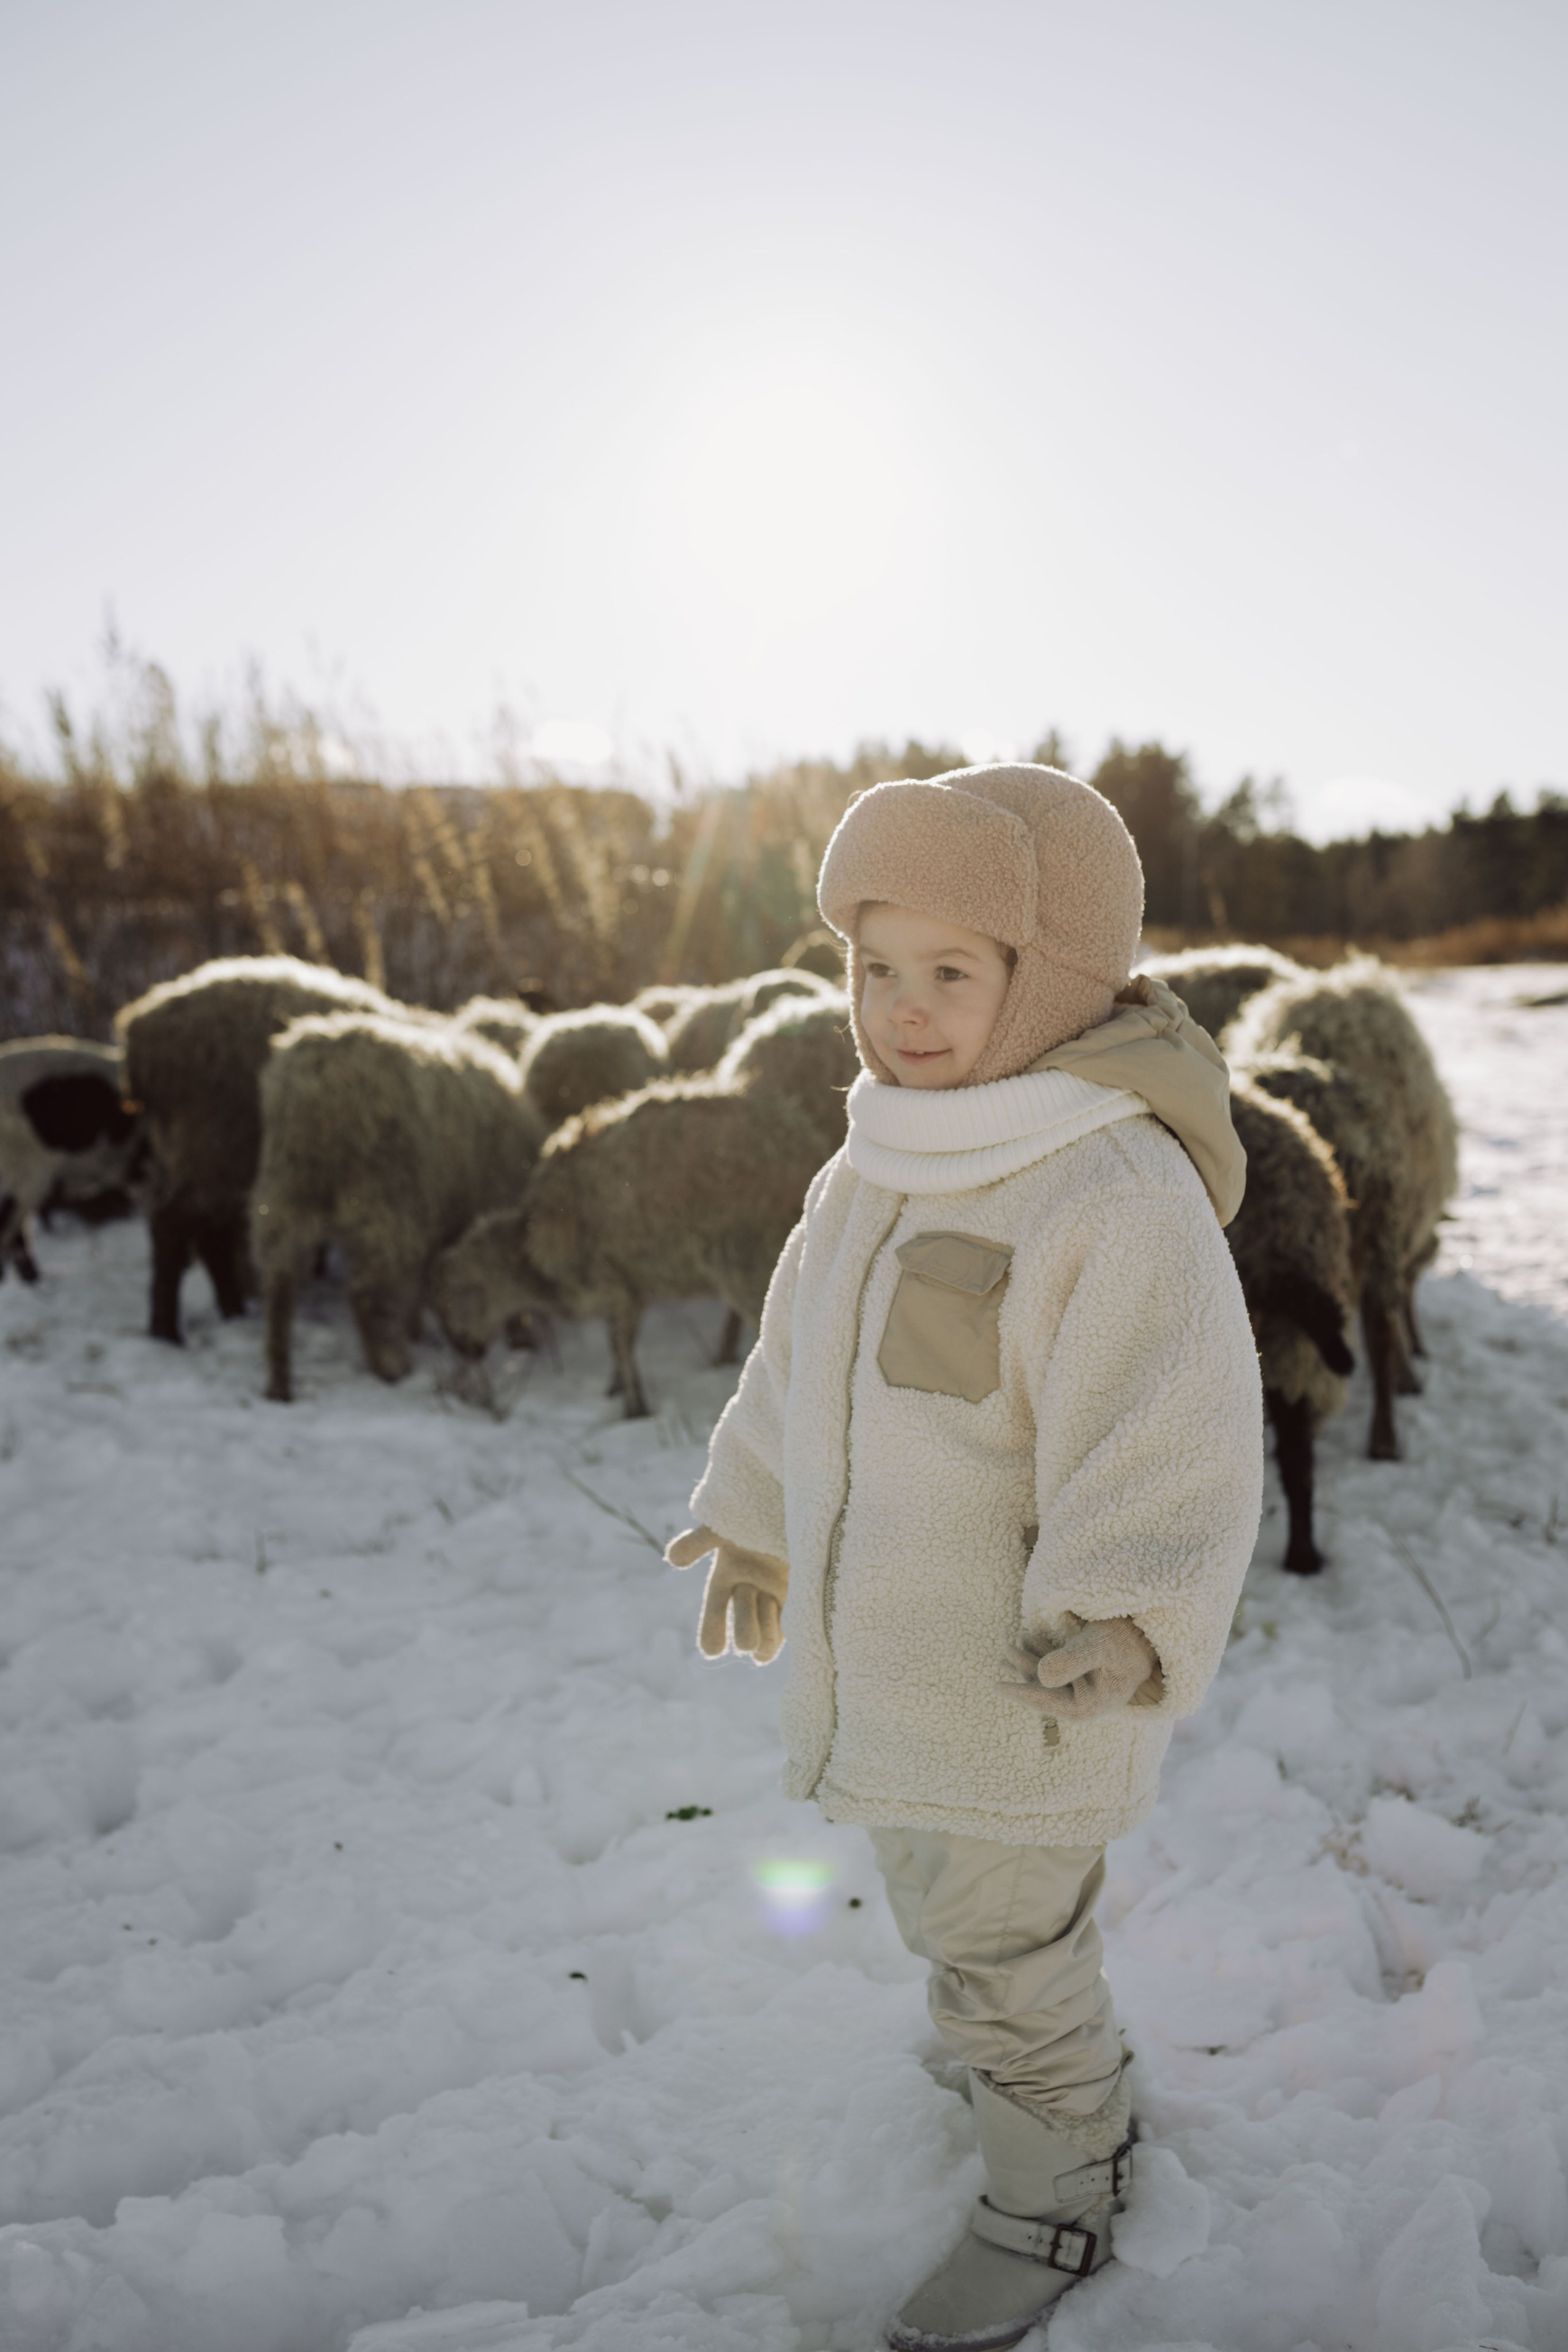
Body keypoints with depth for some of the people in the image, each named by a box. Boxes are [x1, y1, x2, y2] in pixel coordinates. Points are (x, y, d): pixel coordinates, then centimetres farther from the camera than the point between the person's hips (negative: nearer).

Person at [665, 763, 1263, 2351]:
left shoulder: (1117, 1193, -25)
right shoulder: (881, 1167, 2)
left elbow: (1171, 1454, -25)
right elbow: (800, 1360, 14)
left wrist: (1127, 1622, -35)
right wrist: (749, 1523, 22)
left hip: (1022, 1684, -8)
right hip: (885, 1665, 8)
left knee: (1003, 1957, 11)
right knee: (947, 1916, 27)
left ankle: (1053, 2204, 39)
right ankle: (1080, 2090, 54)